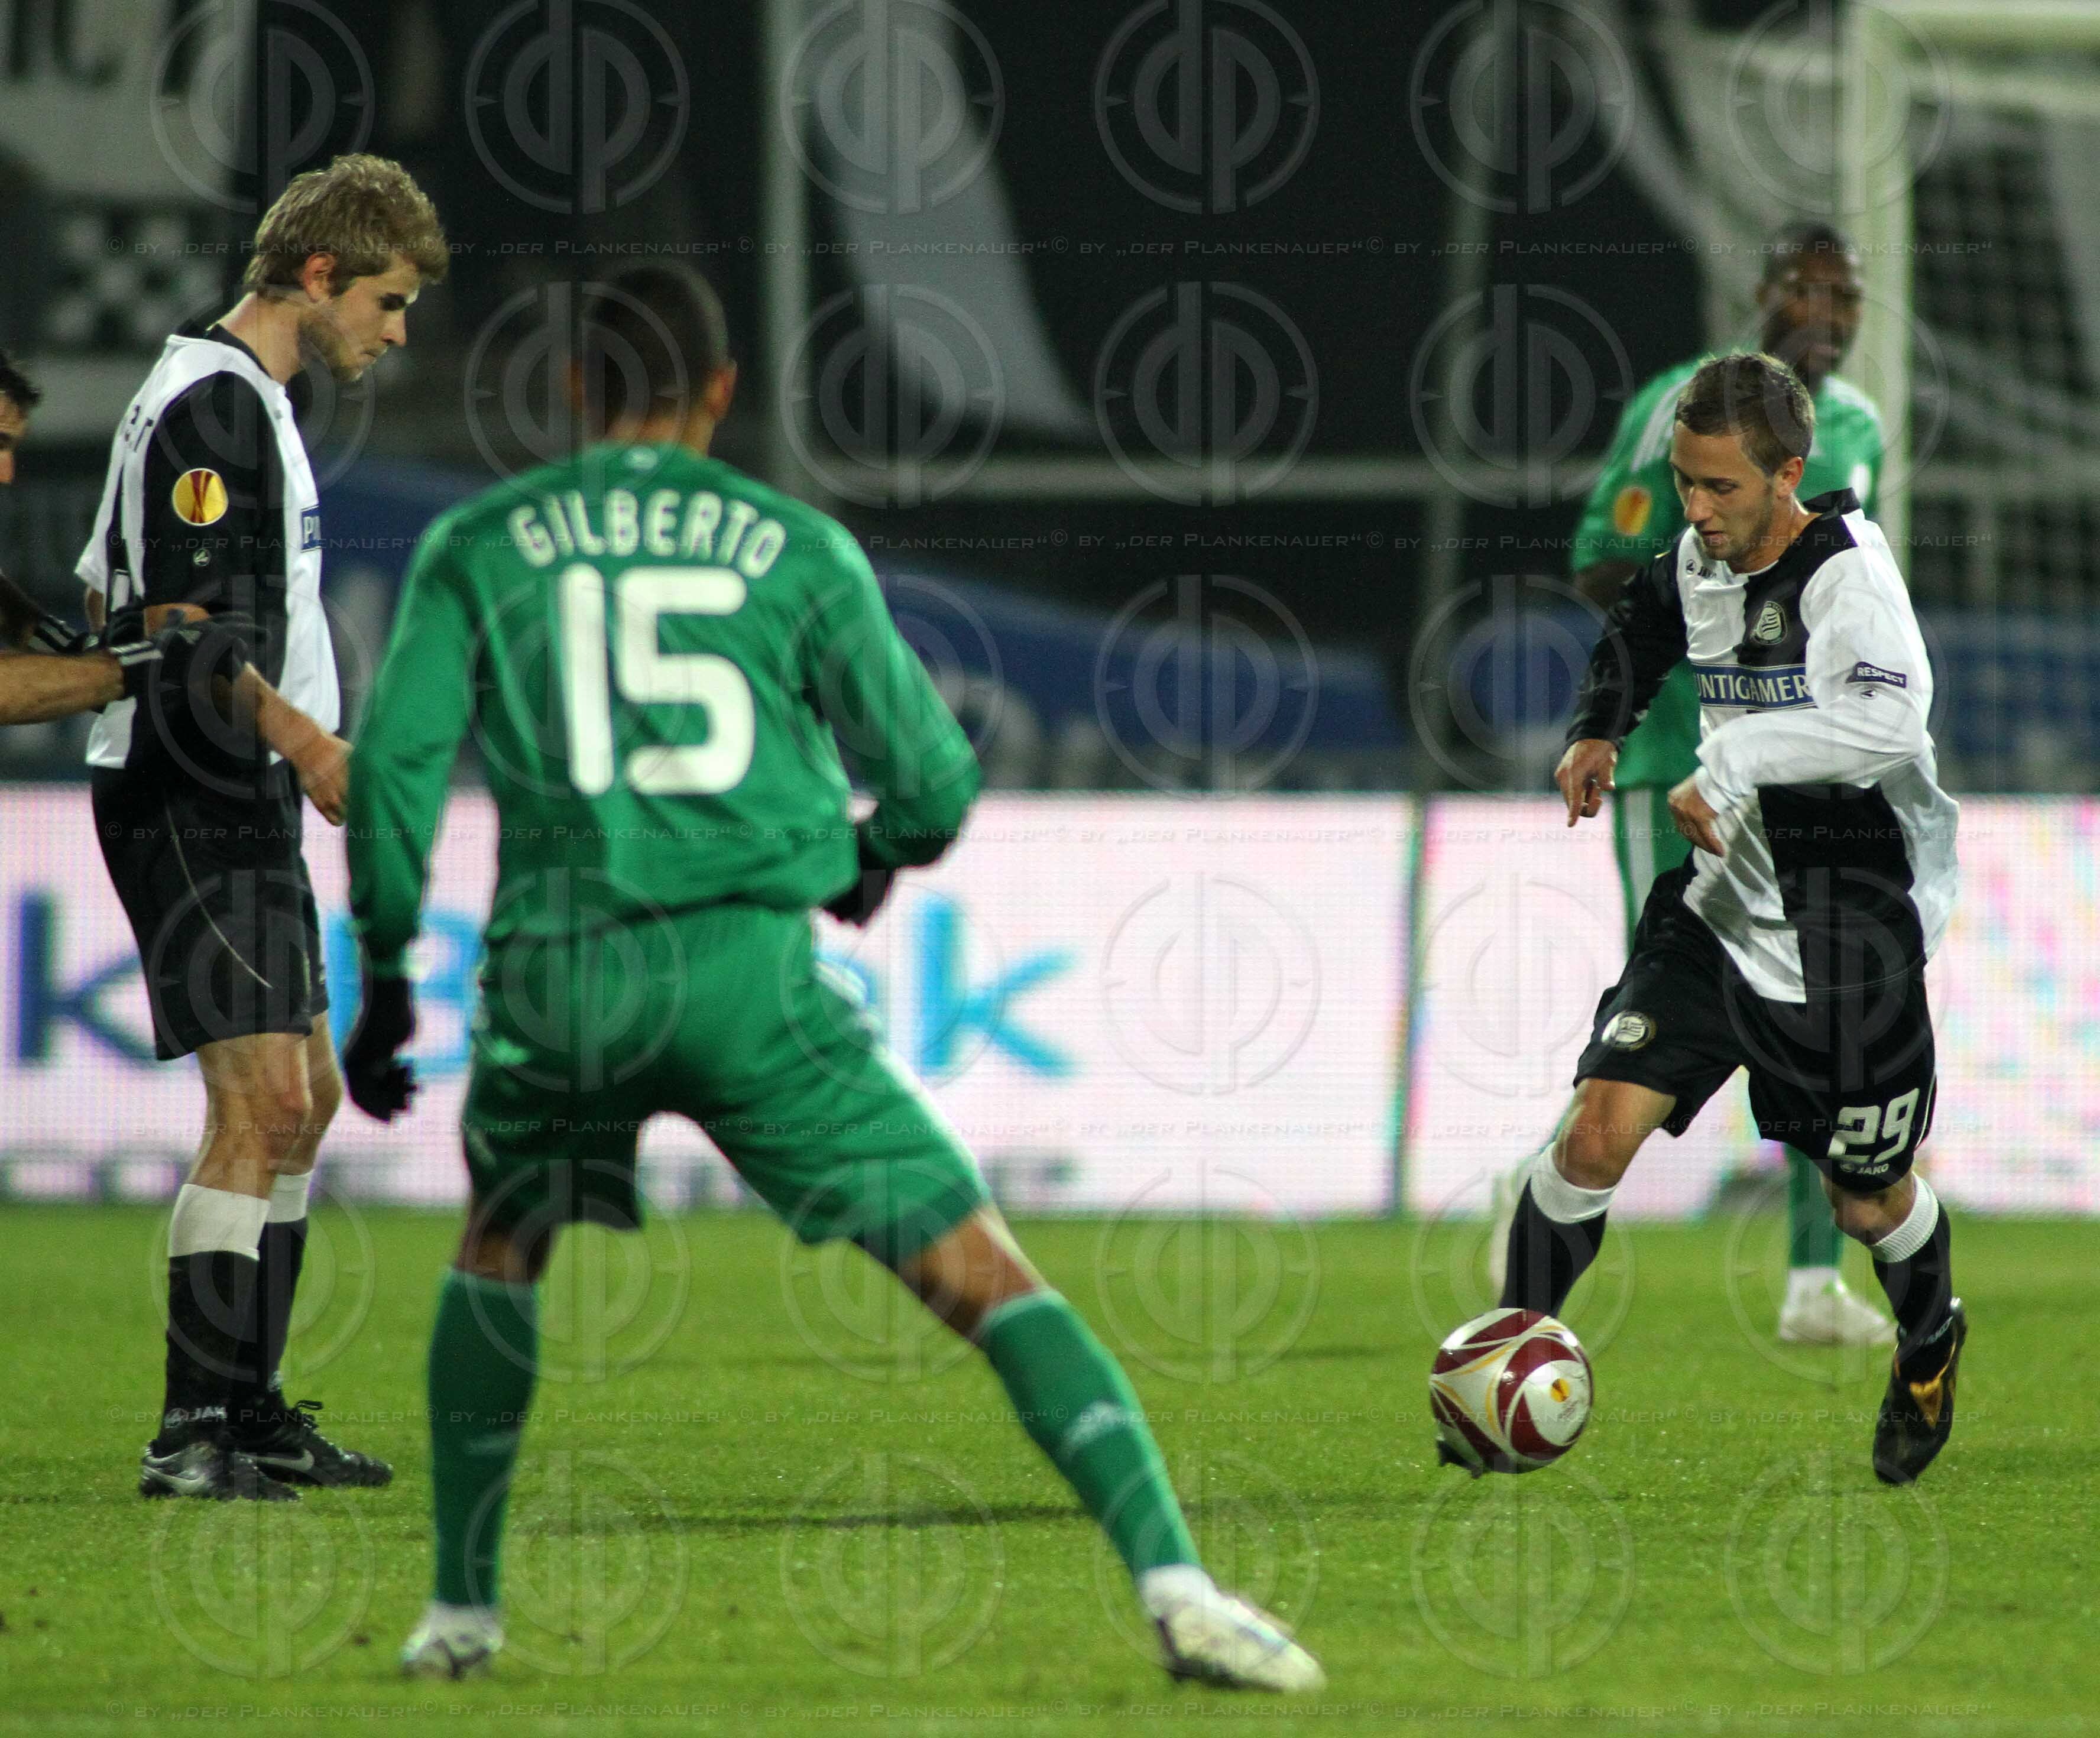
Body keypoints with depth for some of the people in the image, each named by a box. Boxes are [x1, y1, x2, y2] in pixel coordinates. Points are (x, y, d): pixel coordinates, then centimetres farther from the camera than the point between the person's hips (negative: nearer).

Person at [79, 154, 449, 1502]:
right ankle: (189, 1436, -17)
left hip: (238, 810, 11)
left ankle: (251, 1413, 20)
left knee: (306, 1099, 14)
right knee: (260, 1096, -15)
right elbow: (181, 627, -21)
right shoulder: (215, 405, -14)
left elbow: (107, 598, 25)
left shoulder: (245, 401, 19)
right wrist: (299, 737, -30)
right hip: (195, 803, -11)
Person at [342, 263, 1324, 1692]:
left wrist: (383, 977, 11)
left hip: (557, 970, 2)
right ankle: (1172, 1580, -18)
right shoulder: (797, 548, 9)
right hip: (748, 967, -2)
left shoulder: (477, 547, 10)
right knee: (981, 1272, -2)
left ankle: (463, 1610, 30)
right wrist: (880, 855, 34)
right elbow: (934, 780, 11)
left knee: (500, 1252, 31)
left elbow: (397, 760, 2)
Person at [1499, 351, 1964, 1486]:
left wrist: (1731, 760, -33)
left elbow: (1889, 719, -37)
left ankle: (1928, 1348, 44)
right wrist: (1598, 730, 10)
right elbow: (1641, 626, 27)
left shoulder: (1846, 569, -20)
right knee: (1597, 1133, -12)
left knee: (1868, 1200, 12)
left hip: (1852, 936, -5)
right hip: (1722, 907, 5)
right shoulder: (1695, 563, 1)